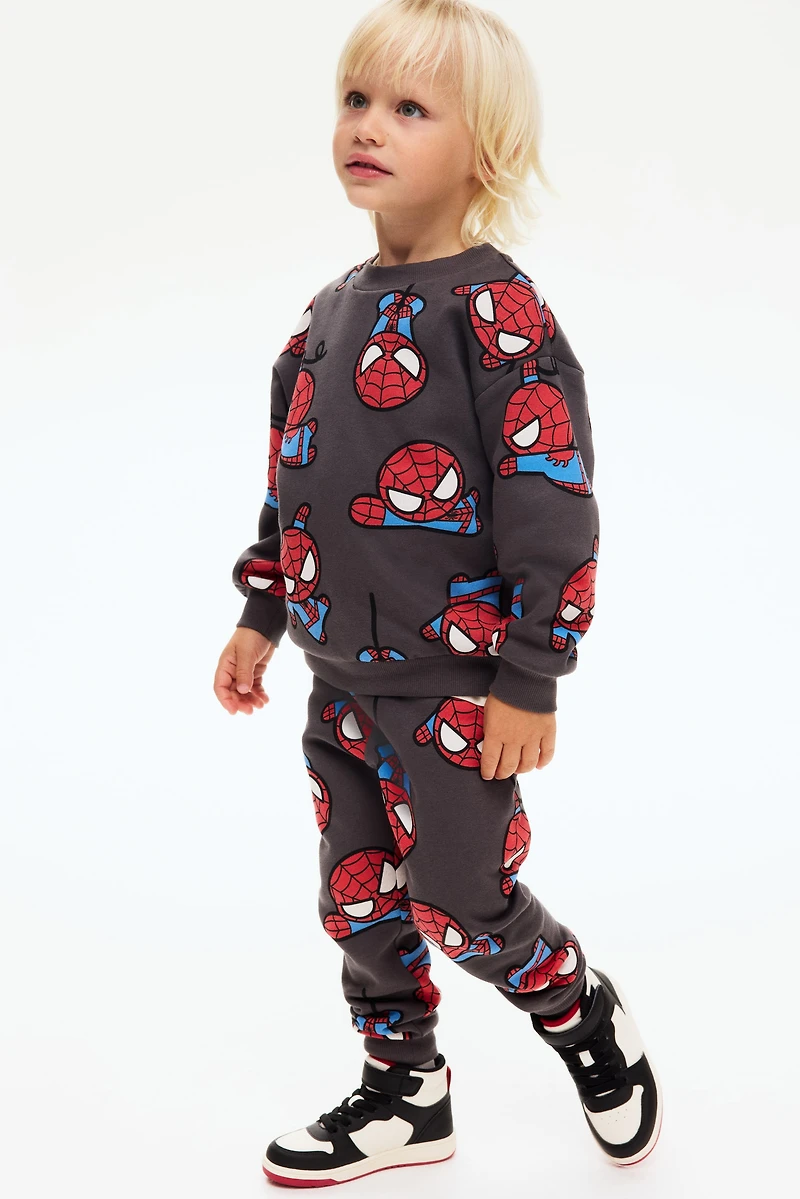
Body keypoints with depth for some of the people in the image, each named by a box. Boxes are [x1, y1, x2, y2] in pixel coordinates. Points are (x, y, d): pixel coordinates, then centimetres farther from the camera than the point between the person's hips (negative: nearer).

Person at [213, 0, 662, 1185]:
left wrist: (530, 679, -18)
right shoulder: (335, 308, 9)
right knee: (360, 897, 14)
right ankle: (405, 1096, 32)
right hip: (343, 680, 8)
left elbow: (551, 503, -18)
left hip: (458, 679, -7)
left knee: (460, 900, 3)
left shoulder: (497, 312, -15)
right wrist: (263, 615, 17)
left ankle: (589, 1019, 32)